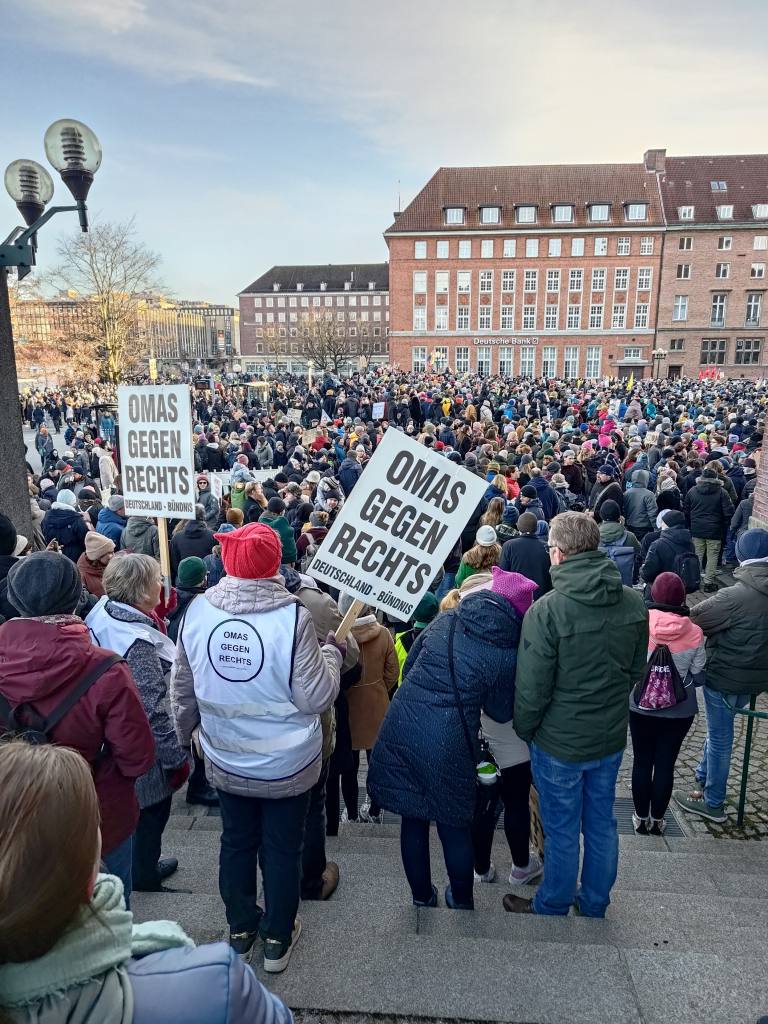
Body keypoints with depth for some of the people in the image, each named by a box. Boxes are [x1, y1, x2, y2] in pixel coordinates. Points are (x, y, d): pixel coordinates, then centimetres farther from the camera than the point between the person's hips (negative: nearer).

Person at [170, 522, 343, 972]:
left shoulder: (198, 612, -12)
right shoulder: (293, 617, -26)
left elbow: (182, 688, 1)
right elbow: (315, 698, -21)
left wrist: (188, 732, 19)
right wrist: (334, 651, -5)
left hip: (225, 762, 4)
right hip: (288, 765, -3)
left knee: (237, 842, 24)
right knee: (283, 849, 17)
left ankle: (241, 928, 44)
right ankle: (277, 939, 36)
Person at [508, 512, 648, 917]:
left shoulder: (547, 610, -26)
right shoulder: (633, 602, -7)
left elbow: (531, 688, -20)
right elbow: (637, 668, 6)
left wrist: (524, 731, -2)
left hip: (560, 743, -5)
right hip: (611, 736, 6)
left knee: (562, 831, 13)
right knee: (601, 823, 22)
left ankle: (551, 910, 35)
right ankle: (594, 906, 42)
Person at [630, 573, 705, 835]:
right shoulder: (694, 634, -15)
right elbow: (699, 677, -7)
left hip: (641, 706, 0)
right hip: (679, 710, 0)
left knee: (642, 761, 15)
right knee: (665, 764, 14)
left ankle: (641, 818, 28)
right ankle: (657, 820, 27)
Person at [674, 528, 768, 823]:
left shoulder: (734, 596, -25)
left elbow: (692, 619, -19)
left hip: (725, 676, -7)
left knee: (719, 736, 8)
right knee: (719, 729, 25)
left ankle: (712, 803, 23)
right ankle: (704, 777, 43)